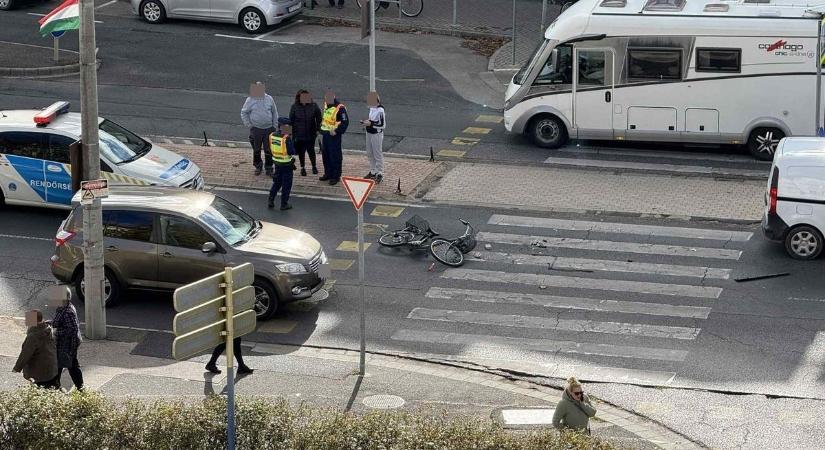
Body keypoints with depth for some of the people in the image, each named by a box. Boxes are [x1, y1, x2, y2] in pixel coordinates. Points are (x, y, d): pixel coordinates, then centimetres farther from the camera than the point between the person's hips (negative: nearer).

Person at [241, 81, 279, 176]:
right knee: (256, 150, 10)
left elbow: (274, 113, 10)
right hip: (256, 129, -1)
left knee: (269, 150, 3)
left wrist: (275, 126, 6)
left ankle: (269, 168, 13)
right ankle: (258, 166, 26)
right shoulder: (250, 100, -3)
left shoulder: (269, 99, 1)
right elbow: (244, 113, 5)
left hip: (268, 128, 1)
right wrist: (249, 125, -2)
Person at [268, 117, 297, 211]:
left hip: (277, 163, 6)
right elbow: (292, 152, -20)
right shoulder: (286, 138, -23)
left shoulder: (272, 136, -3)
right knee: (286, 185, 7)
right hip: (286, 164, -6)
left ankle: (270, 200, 21)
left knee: (277, 182, 22)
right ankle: (284, 204, 13)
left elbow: (271, 149, 7)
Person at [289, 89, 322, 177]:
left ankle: (314, 166, 29)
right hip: (299, 134, 0)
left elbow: (318, 119, 3)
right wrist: (292, 133, -3)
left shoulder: (313, 106, -7)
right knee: (301, 152, 12)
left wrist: (318, 129, 0)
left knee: (311, 150, 6)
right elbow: (291, 120, -2)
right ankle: (303, 167, 31)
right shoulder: (295, 107, -8)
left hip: (311, 134, 0)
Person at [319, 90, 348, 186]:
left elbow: (345, 122, -18)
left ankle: (336, 176, 4)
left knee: (335, 156, -4)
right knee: (325, 155, 15)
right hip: (325, 134, 9)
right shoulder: (326, 106, 11)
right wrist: (321, 129, 19)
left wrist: (337, 131, -21)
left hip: (334, 135, -9)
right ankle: (328, 173, 28)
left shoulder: (340, 108, -16)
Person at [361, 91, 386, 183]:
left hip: (377, 134, -9)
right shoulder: (372, 108, 7)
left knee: (378, 155, 0)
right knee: (370, 154, 18)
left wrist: (370, 123, -22)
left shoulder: (380, 111, -20)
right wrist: (366, 122, 3)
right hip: (369, 133, 9)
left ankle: (380, 174, 8)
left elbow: (382, 125, -19)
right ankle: (373, 172, 32)